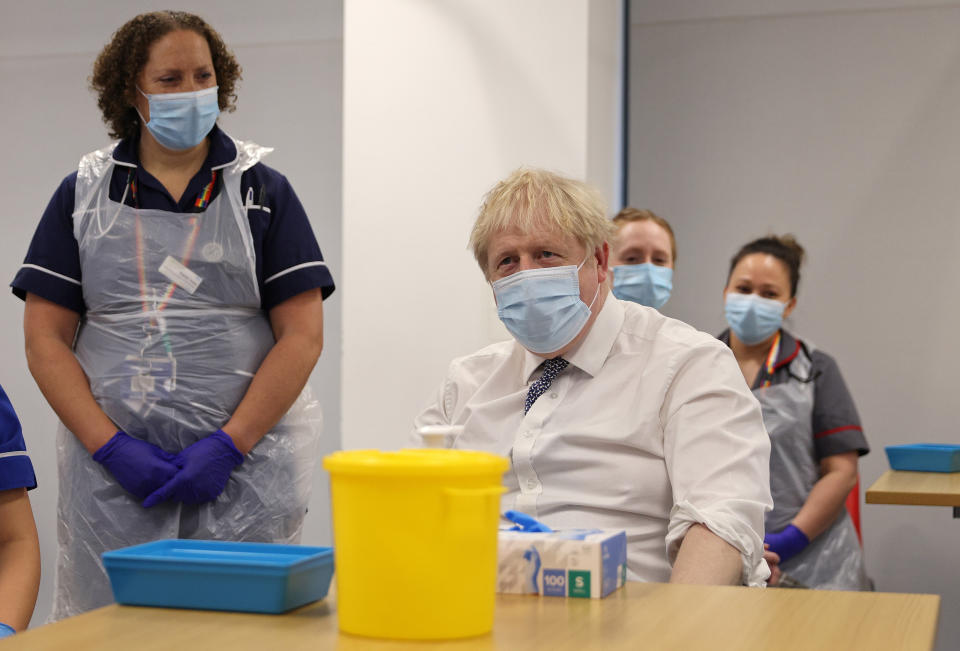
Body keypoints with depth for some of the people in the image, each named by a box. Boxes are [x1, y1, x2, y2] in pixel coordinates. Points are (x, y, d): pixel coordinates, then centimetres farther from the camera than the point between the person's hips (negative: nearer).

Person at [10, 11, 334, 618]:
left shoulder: (262, 190, 6)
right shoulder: (84, 193, 9)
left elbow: (303, 335, -1)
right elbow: (45, 339, 4)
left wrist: (228, 445, -10)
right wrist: (111, 448, -8)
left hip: (242, 466, -1)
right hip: (111, 476, 1)